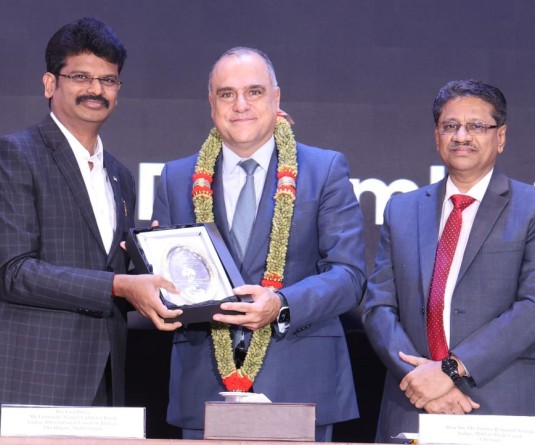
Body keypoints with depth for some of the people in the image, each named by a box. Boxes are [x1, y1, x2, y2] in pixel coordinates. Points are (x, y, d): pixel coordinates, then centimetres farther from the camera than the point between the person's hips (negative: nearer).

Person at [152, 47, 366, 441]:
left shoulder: (326, 170, 5)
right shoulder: (178, 179, 14)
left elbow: (349, 274, -3)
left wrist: (282, 305, -20)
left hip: (298, 387, -2)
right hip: (203, 390, 2)